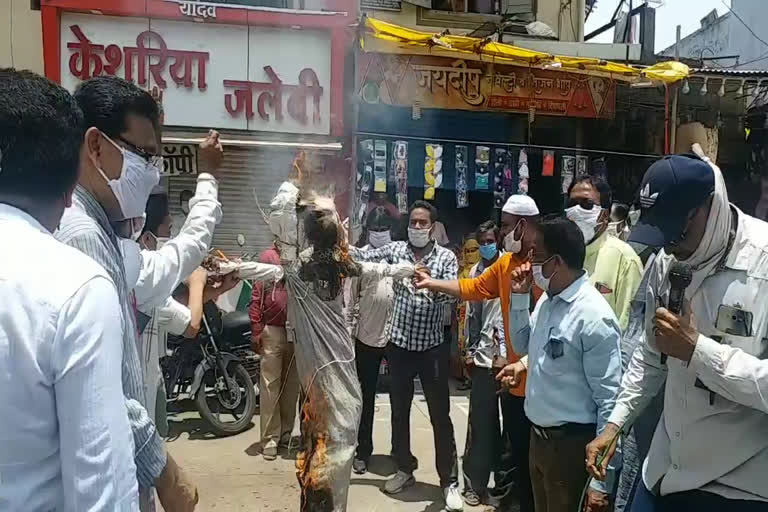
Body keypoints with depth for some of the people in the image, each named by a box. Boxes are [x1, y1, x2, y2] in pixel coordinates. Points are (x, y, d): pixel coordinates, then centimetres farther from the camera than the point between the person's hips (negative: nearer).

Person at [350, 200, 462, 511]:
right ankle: (405, 469, 32)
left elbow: (452, 294, -14)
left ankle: (449, 481, 14)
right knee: (399, 411, 14)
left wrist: (432, 281, -33)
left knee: (440, 415, 4)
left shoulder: (446, 257, -1)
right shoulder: (396, 250, 4)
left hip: (432, 346, -2)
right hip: (399, 344, 2)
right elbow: (363, 257, -6)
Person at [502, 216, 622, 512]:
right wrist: (520, 297, 3)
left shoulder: (594, 317, -23)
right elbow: (523, 346, 18)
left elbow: (610, 401, -21)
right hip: (538, 437, 8)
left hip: (572, 444, -8)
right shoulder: (546, 300, 3)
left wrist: (601, 481, -19)